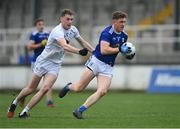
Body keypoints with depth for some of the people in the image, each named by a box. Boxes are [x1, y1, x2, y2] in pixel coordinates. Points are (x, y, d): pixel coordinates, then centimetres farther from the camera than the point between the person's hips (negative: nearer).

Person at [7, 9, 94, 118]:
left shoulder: (73, 29, -1)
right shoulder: (57, 31, -26)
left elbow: (83, 42, 16)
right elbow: (65, 46, -42)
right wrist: (79, 51, -54)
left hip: (55, 64, 5)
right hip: (44, 61, -5)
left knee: (45, 88, -15)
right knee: (31, 88, 5)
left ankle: (25, 111, -5)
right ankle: (15, 103, 34)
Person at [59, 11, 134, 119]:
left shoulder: (124, 35, 7)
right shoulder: (107, 32, -16)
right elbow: (103, 50, -27)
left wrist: (129, 52, 5)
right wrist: (119, 49, -23)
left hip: (108, 67, 6)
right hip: (97, 61, -6)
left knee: (102, 91, -16)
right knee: (79, 88, -6)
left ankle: (80, 110, -8)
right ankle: (68, 87, 32)